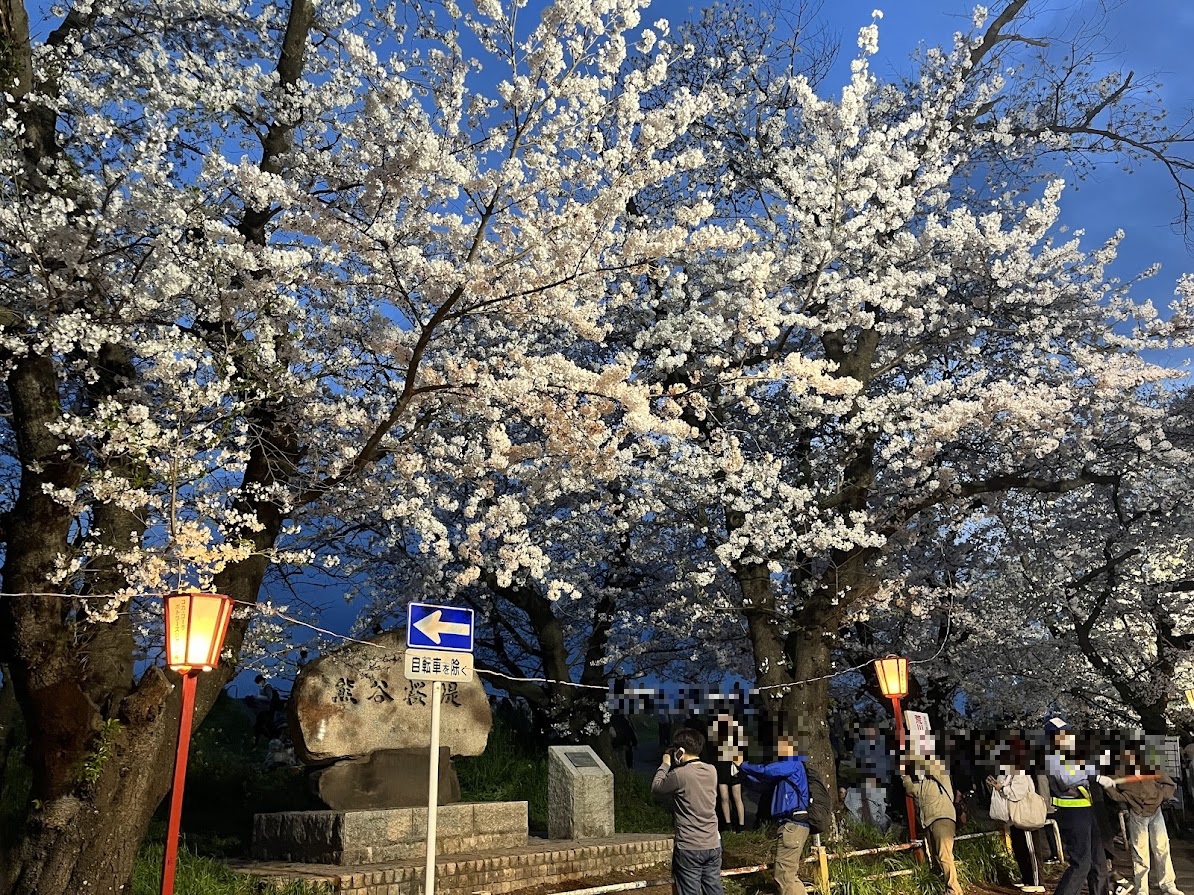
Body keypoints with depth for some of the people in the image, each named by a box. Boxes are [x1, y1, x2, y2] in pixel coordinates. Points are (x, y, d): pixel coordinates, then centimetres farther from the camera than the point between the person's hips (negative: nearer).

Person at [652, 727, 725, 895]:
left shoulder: (679, 774, -17)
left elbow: (655, 789, -1)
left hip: (688, 848, -6)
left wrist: (665, 764, 9)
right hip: (713, 845, 6)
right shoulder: (712, 771, 2)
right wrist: (679, 765, 13)